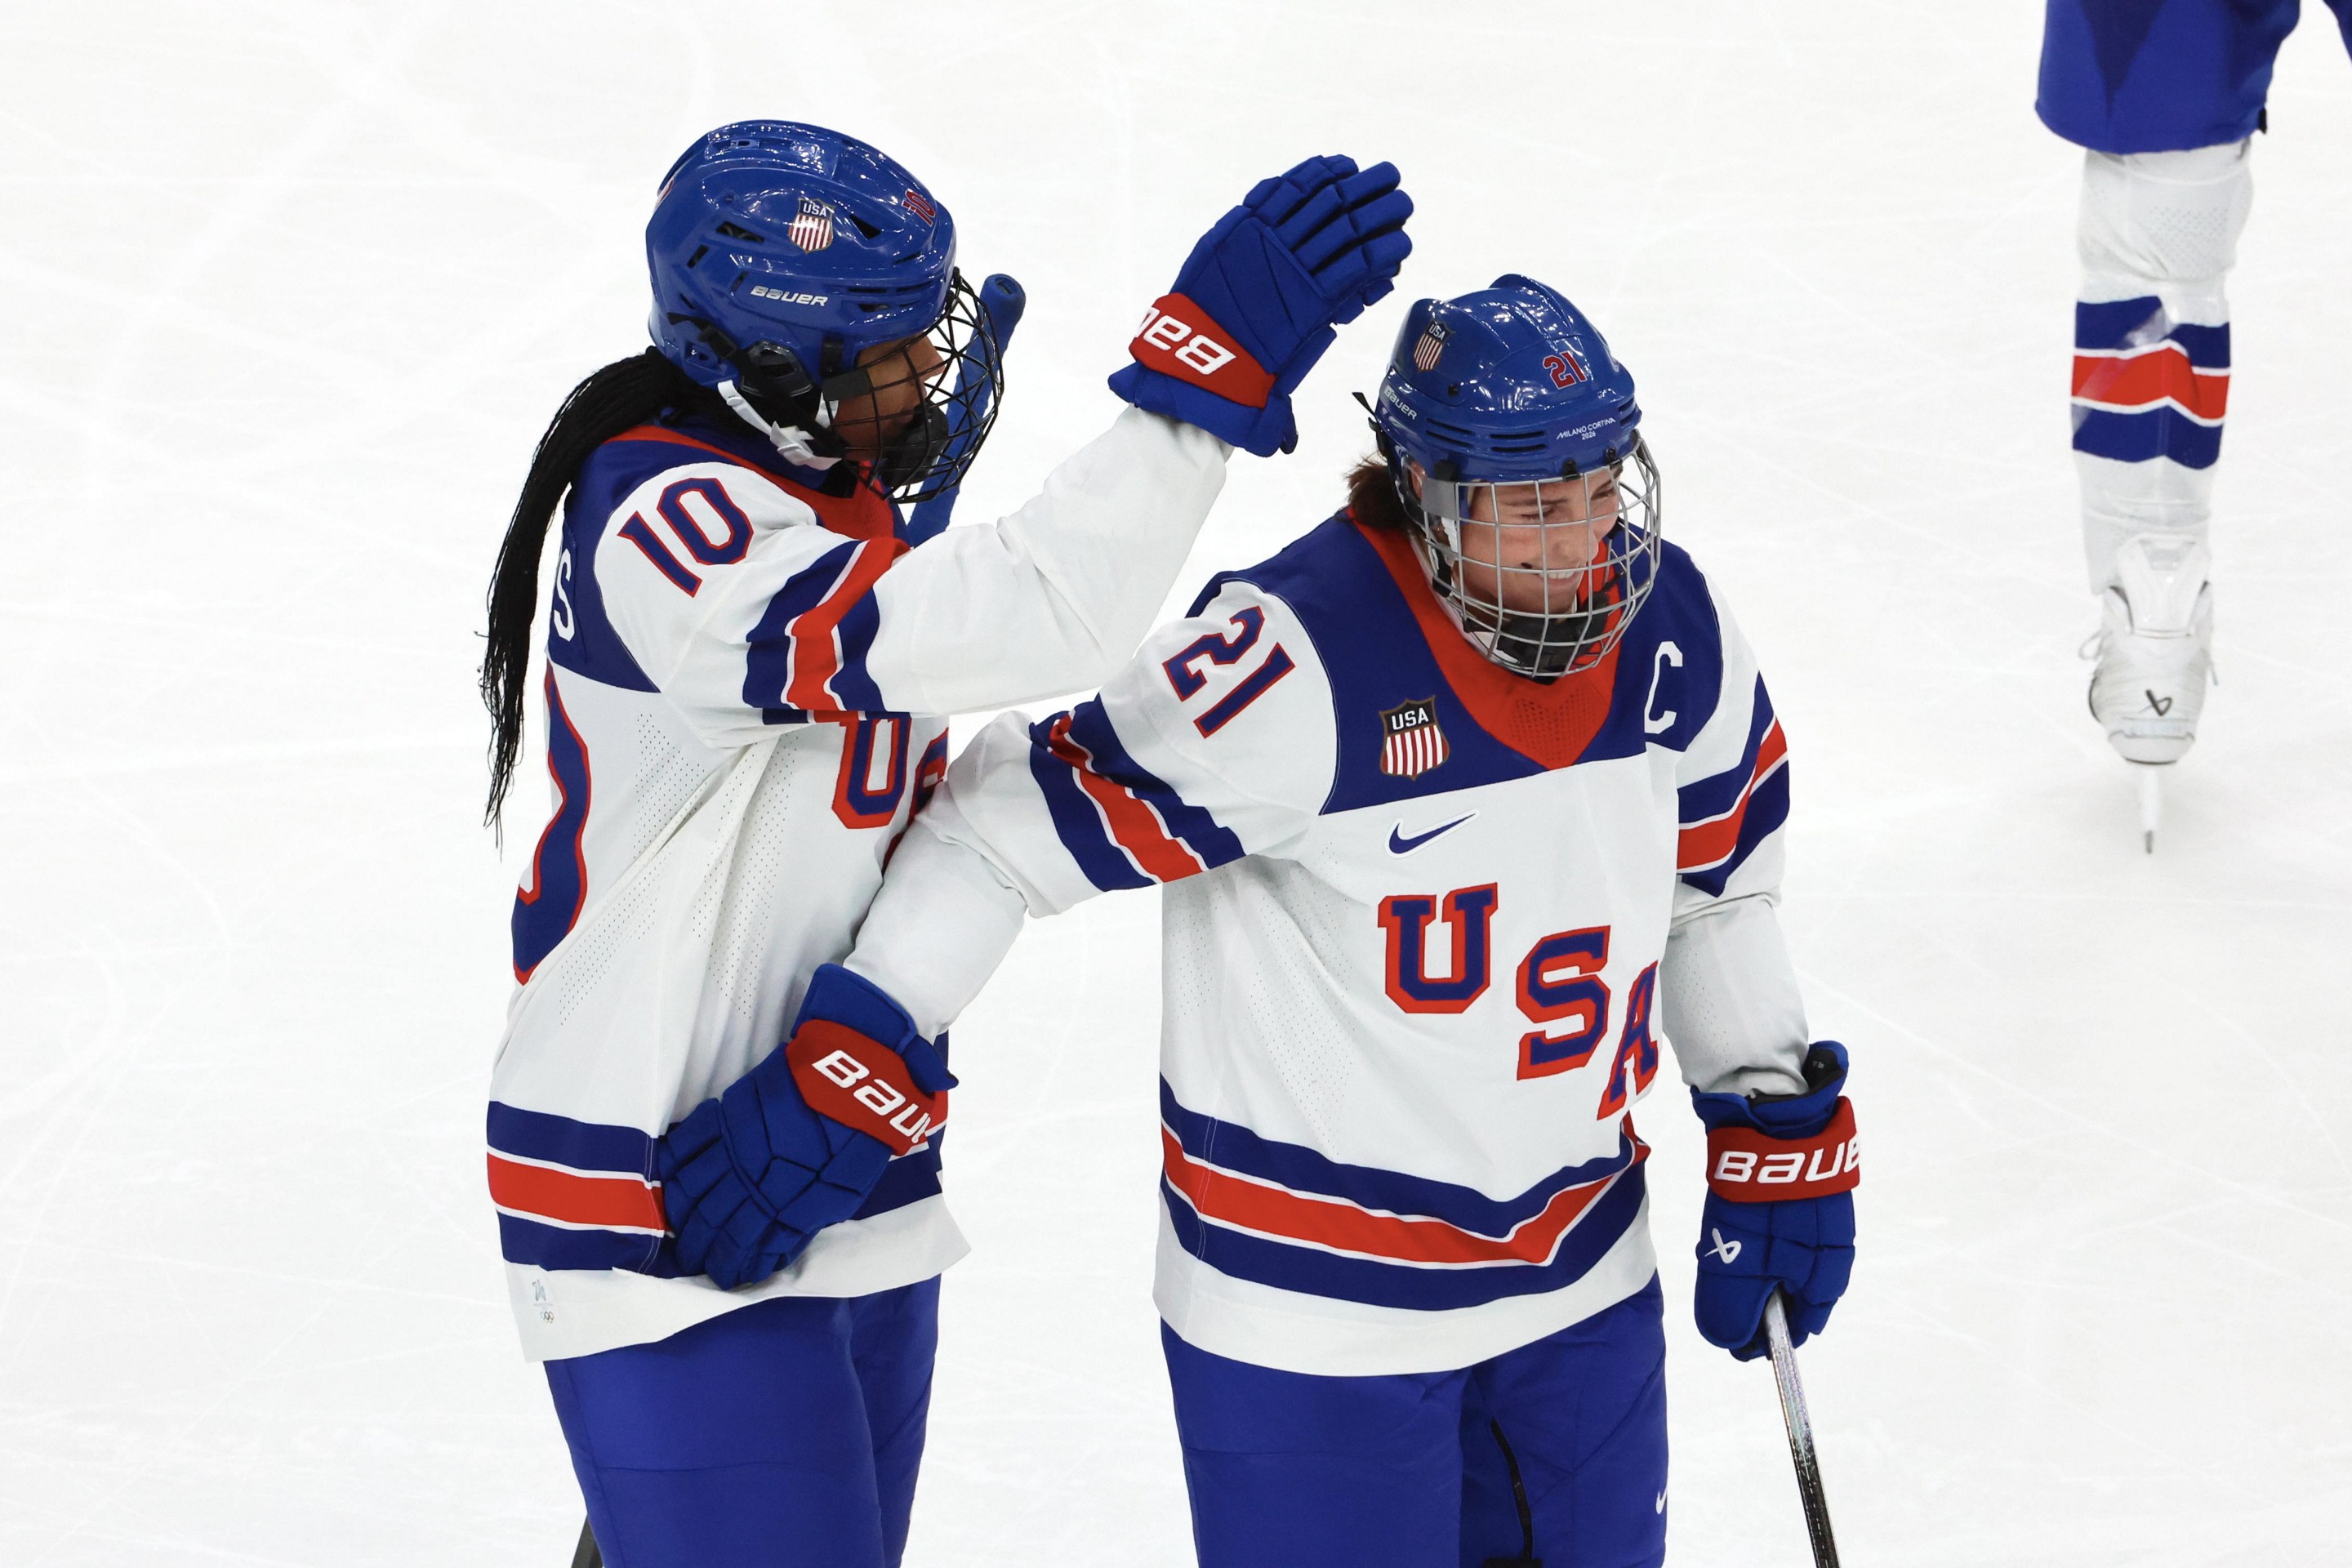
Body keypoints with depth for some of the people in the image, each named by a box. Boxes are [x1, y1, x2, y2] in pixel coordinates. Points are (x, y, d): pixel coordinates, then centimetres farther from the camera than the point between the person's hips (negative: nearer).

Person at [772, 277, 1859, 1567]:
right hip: (1315, 1310, -6)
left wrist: (1781, 1132, 14)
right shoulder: (1298, 665, -26)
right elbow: (1015, 826, -21)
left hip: (1583, 1273, 7)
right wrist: (839, 1069, -23)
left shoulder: (1673, 632, -4)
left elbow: (1716, 884, 12)